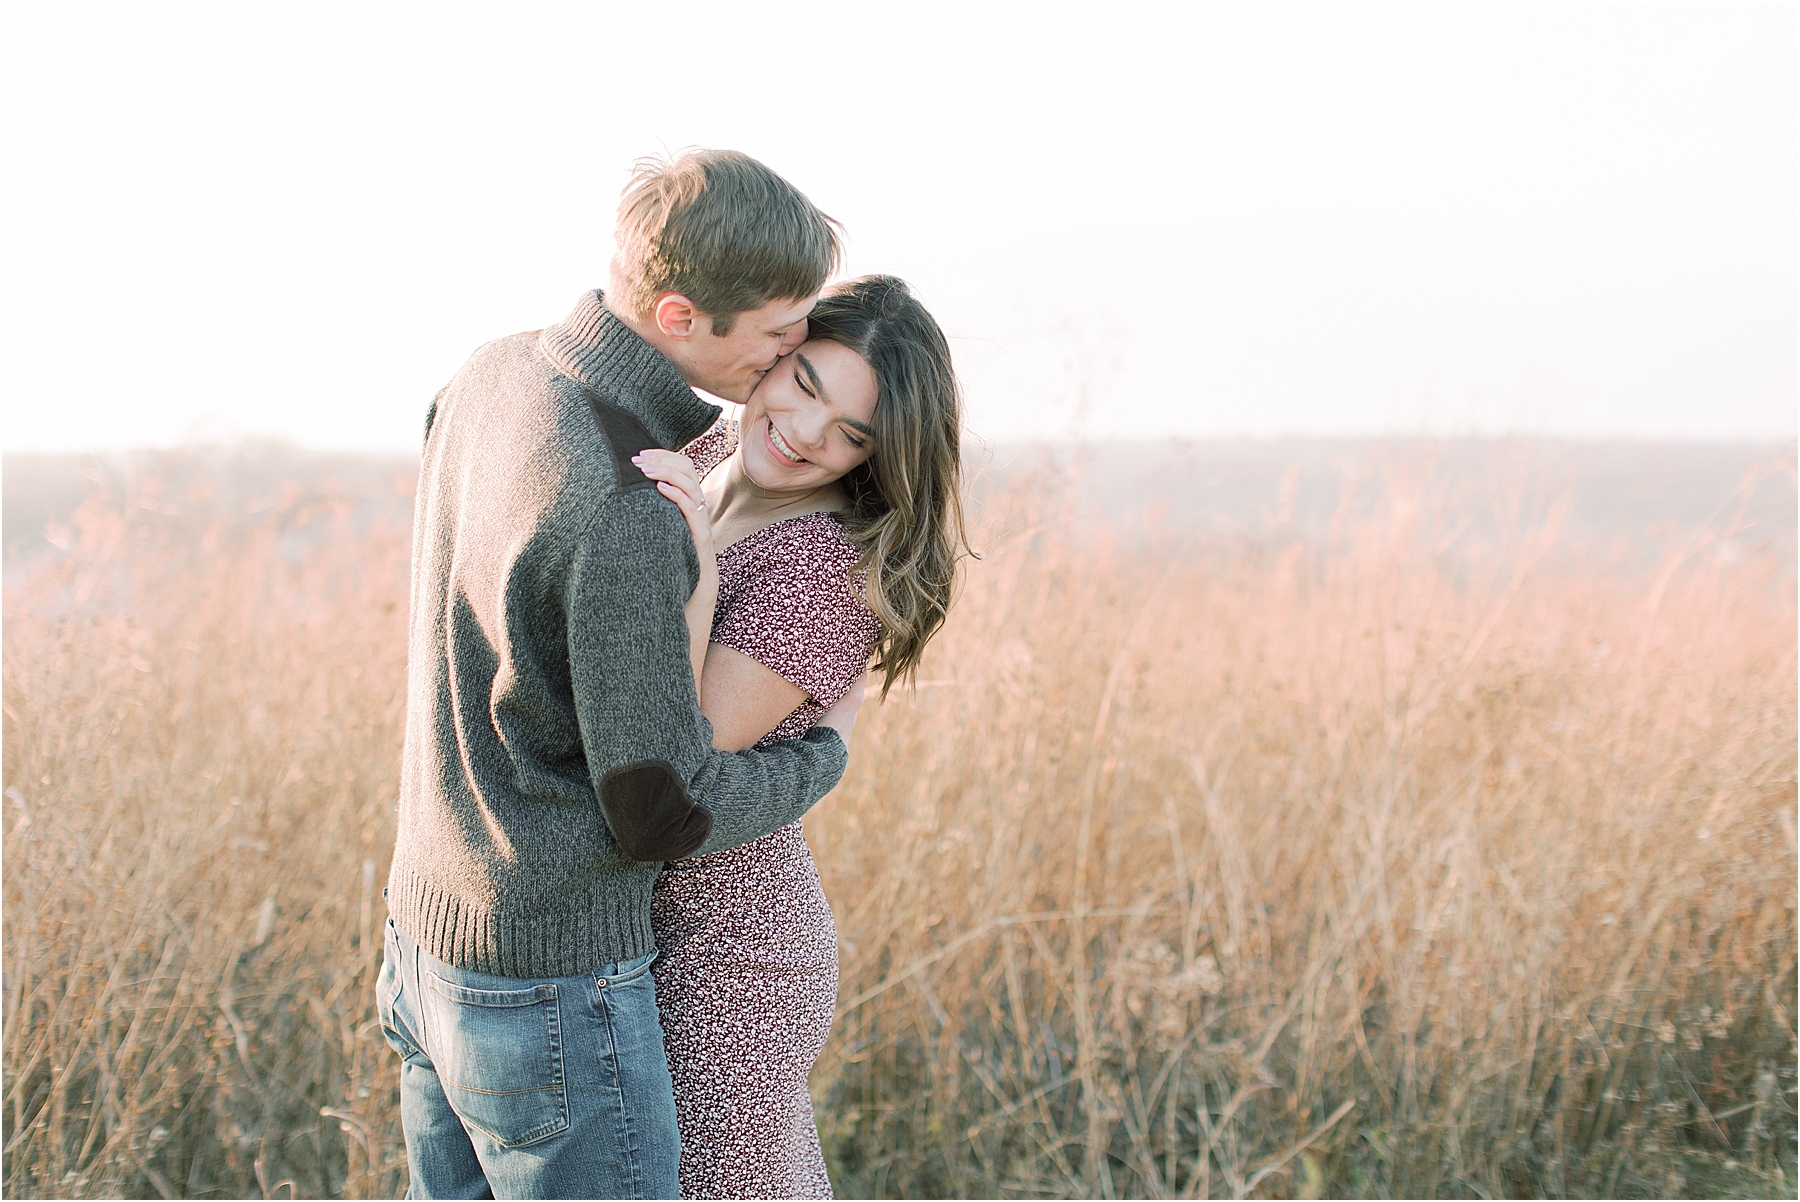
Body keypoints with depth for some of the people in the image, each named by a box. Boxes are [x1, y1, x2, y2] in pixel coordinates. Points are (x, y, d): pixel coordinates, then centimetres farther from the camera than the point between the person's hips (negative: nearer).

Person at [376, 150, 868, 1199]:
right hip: (553, 991, -9)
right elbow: (663, 810, -20)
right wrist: (825, 755, -3)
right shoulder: (625, 520, -27)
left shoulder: (491, 377, 0)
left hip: (428, 937, 9)